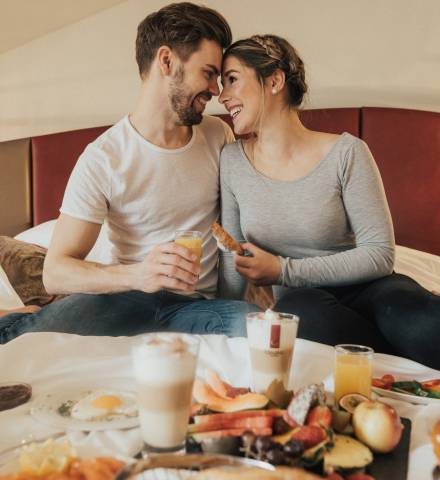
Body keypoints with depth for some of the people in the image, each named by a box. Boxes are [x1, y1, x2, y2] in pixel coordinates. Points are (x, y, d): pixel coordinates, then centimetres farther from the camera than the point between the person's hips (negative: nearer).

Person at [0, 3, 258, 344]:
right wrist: (136, 274, -31)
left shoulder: (219, 137, 2)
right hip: (129, 297, -4)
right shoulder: (103, 159, -11)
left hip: (201, 303, 5)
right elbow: (56, 272, -15)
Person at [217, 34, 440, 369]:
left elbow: (380, 254, -11)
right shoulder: (233, 161, 0)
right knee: (300, 305, -35)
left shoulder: (345, 154, -10)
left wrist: (283, 271, -16)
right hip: (302, 309, 3)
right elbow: (233, 259, 6)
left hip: (367, 291, -2)